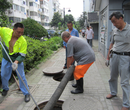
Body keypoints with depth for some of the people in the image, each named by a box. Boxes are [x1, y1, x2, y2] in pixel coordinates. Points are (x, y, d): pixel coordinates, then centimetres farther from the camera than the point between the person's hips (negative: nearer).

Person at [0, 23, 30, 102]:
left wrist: (16, 62, -43)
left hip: (18, 60, -3)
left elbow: (22, 56, -25)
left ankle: (26, 93, 19)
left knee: (21, 77, 1)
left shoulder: (23, 42, -30)